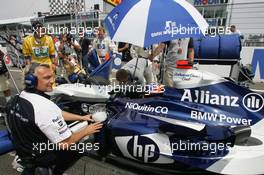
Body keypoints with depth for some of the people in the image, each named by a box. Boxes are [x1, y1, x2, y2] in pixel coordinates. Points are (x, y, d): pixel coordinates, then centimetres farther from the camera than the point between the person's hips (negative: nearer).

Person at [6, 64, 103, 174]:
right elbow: (65, 144, -28)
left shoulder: (16, 99, -6)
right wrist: (86, 131, -14)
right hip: (41, 155, -7)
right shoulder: (45, 107, -35)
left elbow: (58, 114, -2)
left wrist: (82, 117, 0)